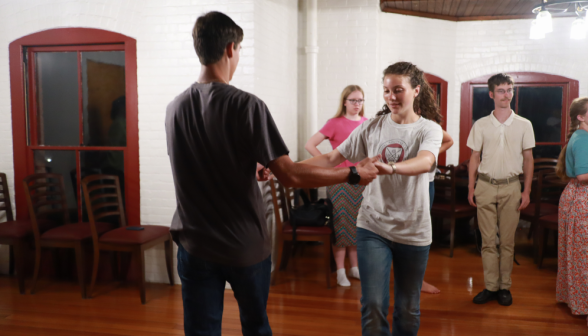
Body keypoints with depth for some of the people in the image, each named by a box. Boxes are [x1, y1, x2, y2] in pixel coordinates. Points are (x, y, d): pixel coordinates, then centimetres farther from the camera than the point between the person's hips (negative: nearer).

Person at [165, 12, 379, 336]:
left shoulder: (175, 107, -1)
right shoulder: (246, 105, -17)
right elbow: (289, 175, -19)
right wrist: (353, 174, -8)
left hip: (195, 246, 3)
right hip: (246, 245, -3)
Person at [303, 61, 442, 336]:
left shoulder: (429, 129, -3)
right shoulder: (371, 127, 2)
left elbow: (425, 162, -26)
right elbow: (331, 159, -2)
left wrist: (390, 167, -47)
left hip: (413, 231, 0)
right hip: (373, 227, 0)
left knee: (408, 310, 13)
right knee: (373, 305, -8)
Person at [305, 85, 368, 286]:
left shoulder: (366, 123, 8)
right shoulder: (335, 123, -5)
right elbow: (309, 145, -9)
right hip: (340, 179, -4)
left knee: (357, 224, 11)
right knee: (341, 224, 1)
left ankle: (354, 268, 24)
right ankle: (340, 272, 11)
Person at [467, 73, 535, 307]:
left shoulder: (524, 125, 3)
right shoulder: (481, 125, 4)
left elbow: (528, 159, 6)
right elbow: (474, 158, 7)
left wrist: (527, 191, 1)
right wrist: (471, 188, 3)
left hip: (511, 187, 0)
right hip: (486, 185, 0)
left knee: (507, 240, 4)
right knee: (488, 240, 3)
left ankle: (505, 287, 15)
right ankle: (490, 286, 11)